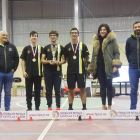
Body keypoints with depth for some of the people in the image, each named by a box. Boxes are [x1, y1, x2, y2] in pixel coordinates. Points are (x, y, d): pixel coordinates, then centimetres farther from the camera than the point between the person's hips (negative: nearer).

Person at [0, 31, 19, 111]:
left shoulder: (12, 47, 7)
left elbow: (16, 58, 10)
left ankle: (7, 108, 16)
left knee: (8, 92, 8)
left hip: (9, 73, 2)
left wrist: (14, 69, 3)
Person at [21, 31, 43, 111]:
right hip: (28, 73, 0)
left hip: (38, 73, 0)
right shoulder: (26, 48, 5)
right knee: (29, 91, 4)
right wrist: (23, 71, -5)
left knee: (37, 91, 6)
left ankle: (37, 107, 13)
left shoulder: (41, 48, 6)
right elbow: (23, 61, 5)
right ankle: (29, 107, 13)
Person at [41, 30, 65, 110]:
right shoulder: (46, 48, 11)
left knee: (58, 89, 1)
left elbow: (64, 60, 6)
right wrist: (49, 61, -12)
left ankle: (58, 106, 7)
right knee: (48, 89, 3)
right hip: (48, 71, 1)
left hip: (57, 71, -1)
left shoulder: (61, 48, 9)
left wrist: (58, 62, -13)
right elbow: (42, 60, 7)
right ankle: (49, 106, 10)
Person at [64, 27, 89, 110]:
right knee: (70, 89, 7)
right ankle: (70, 107, 15)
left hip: (80, 71, -2)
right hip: (70, 71, 2)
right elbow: (66, 58, 13)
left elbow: (86, 58, 7)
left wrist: (81, 64, 0)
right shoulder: (67, 47, 6)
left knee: (82, 89, 1)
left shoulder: (83, 46, 2)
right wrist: (72, 64, 5)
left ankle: (84, 107, 9)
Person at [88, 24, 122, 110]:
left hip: (109, 67, -4)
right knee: (102, 86, 8)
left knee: (109, 86, 2)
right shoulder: (96, 41, 14)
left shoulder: (112, 40, 0)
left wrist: (116, 65, -16)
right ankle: (103, 105, 16)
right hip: (99, 67, 4)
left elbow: (117, 53, -4)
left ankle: (109, 106, 8)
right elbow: (94, 55, 18)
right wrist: (92, 68, 14)